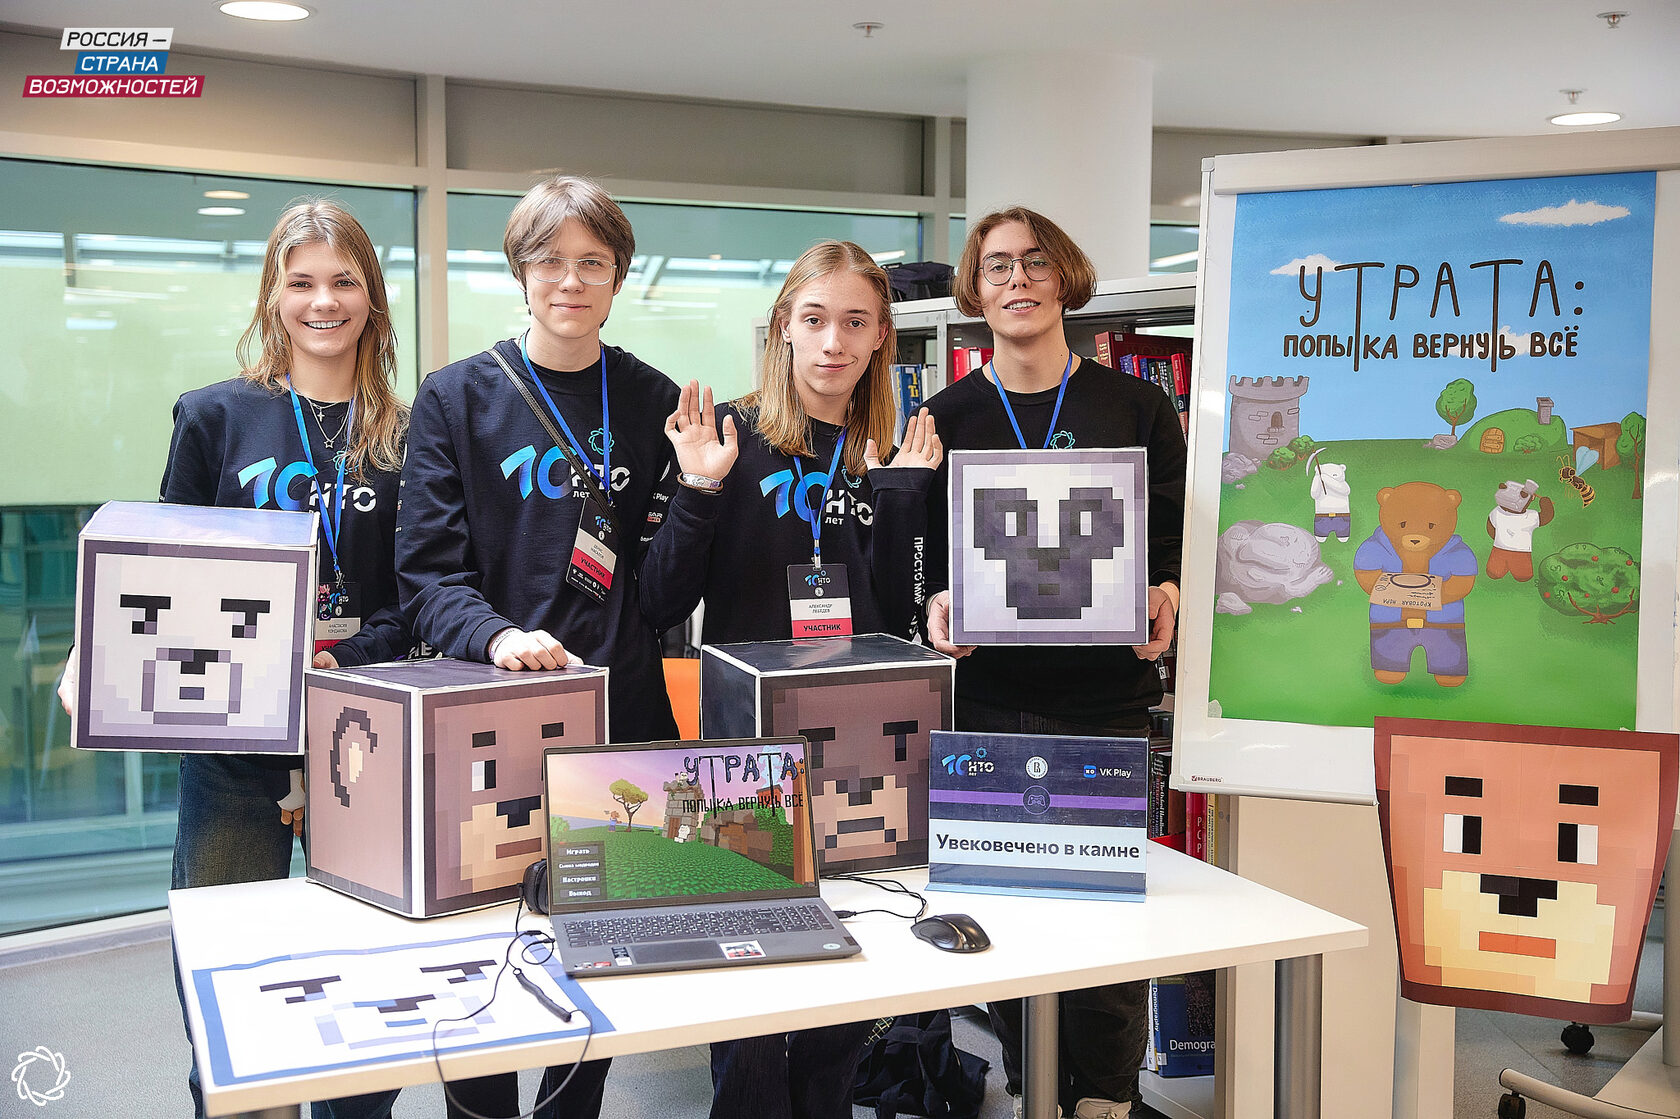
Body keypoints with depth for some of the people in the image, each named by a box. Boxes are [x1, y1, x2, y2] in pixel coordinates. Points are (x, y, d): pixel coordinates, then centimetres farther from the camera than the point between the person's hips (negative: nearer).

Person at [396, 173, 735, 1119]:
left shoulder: (656, 402, 6)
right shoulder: (457, 397, 0)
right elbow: (428, 571, -7)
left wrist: (696, 488, -11)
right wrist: (497, 635, -25)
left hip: (627, 720, 2)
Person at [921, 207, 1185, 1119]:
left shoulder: (1136, 408, 6)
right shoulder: (946, 417, 8)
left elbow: (1176, 535, 8)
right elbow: (923, 551, 9)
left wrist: (1164, 595, -12)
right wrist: (938, 603, -11)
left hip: (1109, 697, -1)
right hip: (990, 699, 1)